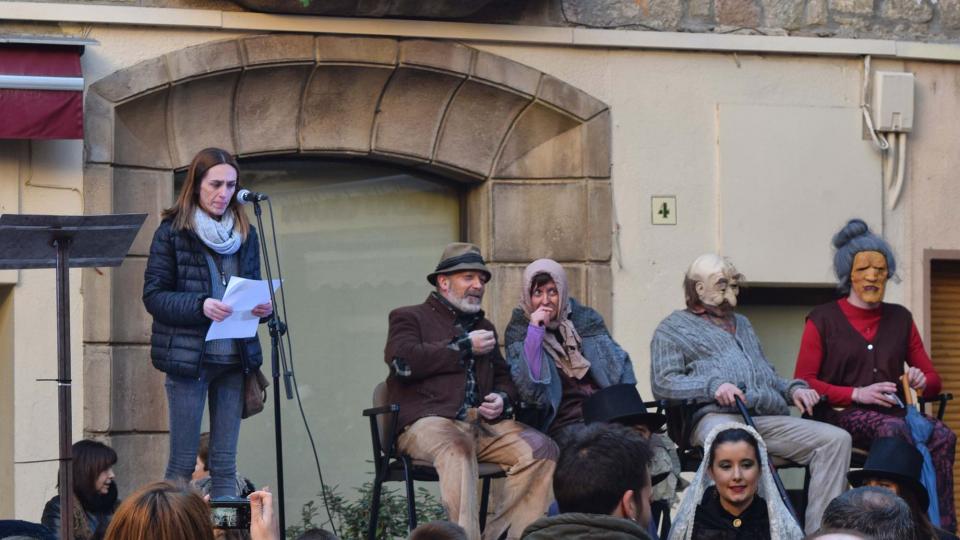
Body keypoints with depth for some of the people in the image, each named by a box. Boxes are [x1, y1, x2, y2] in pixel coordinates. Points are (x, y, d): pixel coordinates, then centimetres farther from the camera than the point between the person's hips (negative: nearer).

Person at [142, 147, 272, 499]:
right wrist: (199, 306, -22)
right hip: (188, 357, -4)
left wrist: (263, 308, -4)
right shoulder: (172, 232, -2)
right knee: (183, 461, -2)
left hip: (234, 359, 4)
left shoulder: (245, 234, 12)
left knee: (225, 463, 5)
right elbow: (153, 295, -6)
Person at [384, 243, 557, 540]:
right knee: (456, 448, -41)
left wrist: (502, 399, 8)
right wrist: (465, 347, -2)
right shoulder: (409, 318, 13)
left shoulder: (483, 326, 32)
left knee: (541, 448, -21)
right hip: (428, 423, -6)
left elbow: (504, 378, 34)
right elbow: (403, 362, -8)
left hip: (483, 424, 6)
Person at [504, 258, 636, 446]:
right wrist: (535, 331, -17)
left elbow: (620, 363, 14)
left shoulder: (585, 318, 10)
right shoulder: (518, 330, 3)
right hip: (563, 421, -3)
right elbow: (530, 390, -12)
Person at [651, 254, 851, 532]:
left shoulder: (742, 324, 36)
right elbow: (663, 383, 1)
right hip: (716, 416, -6)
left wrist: (793, 389, 13)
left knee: (836, 439, -17)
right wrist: (713, 387, -14)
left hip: (768, 418, 6)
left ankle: (819, 531, -26)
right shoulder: (673, 328, 16)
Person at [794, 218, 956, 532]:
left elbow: (933, 380, 24)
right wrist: (857, 394, -11)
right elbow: (804, 382, 2)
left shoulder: (900, 318, 21)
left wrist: (921, 381, -3)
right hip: (841, 414, -4)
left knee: (942, 436, -30)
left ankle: (943, 527, -36)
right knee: (895, 431, -38)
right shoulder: (823, 319, 10)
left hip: (892, 413, 4)